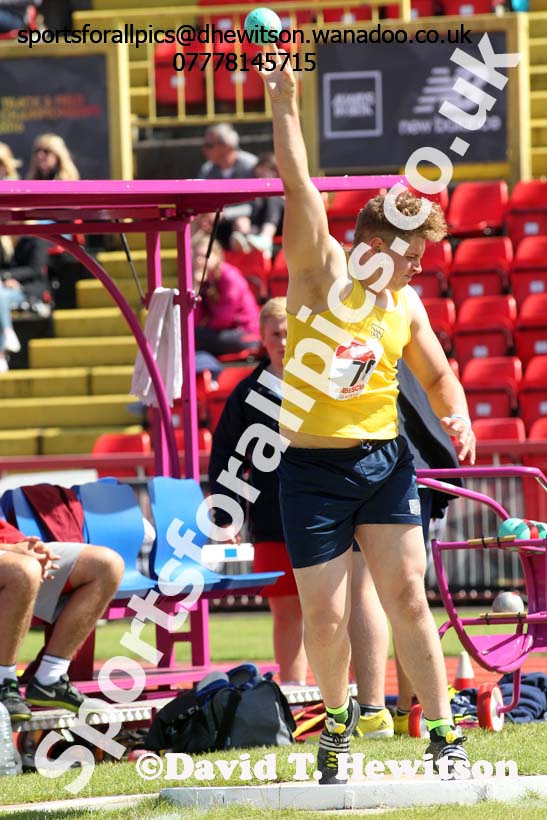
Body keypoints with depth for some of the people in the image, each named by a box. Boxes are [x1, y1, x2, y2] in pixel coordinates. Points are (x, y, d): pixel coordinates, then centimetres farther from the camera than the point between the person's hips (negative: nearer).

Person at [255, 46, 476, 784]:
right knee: (325, 619, -1)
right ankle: (336, 723, 24)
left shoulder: (405, 303, 8)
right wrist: (286, 105, -25)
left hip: (384, 463, 3)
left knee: (406, 597, -6)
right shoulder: (321, 272, -5)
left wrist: (458, 417, -3)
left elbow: (437, 374, 19)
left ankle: (445, 738, -2)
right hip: (312, 468, -3)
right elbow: (300, 192, -16)